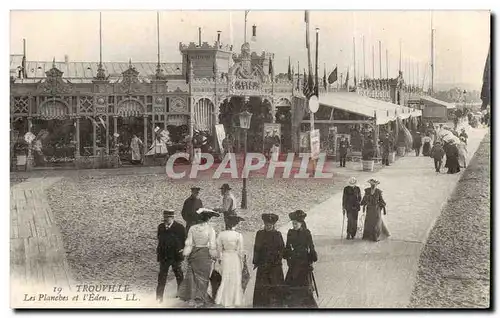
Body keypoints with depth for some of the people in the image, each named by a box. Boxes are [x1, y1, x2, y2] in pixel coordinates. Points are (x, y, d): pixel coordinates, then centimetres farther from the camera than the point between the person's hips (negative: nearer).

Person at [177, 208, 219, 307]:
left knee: (192, 276, 12)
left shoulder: (192, 228, -3)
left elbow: (189, 243, 0)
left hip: (194, 254, 3)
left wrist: (186, 254, 8)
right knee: (202, 277, 8)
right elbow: (212, 245, -9)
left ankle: (191, 298, 14)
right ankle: (199, 300, 14)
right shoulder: (210, 229, -11)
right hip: (205, 254, -3)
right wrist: (214, 256, 3)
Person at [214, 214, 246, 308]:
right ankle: (232, 302, 16)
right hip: (235, 258, -3)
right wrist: (241, 262, 4)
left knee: (225, 278, 16)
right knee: (235, 280, 9)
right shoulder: (238, 235, -14)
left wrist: (220, 258, 19)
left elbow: (219, 248, 4)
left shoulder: (221, 234, -5)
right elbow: (240, 250, -8)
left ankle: (222, 299, 16)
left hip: (225, 257, 3)